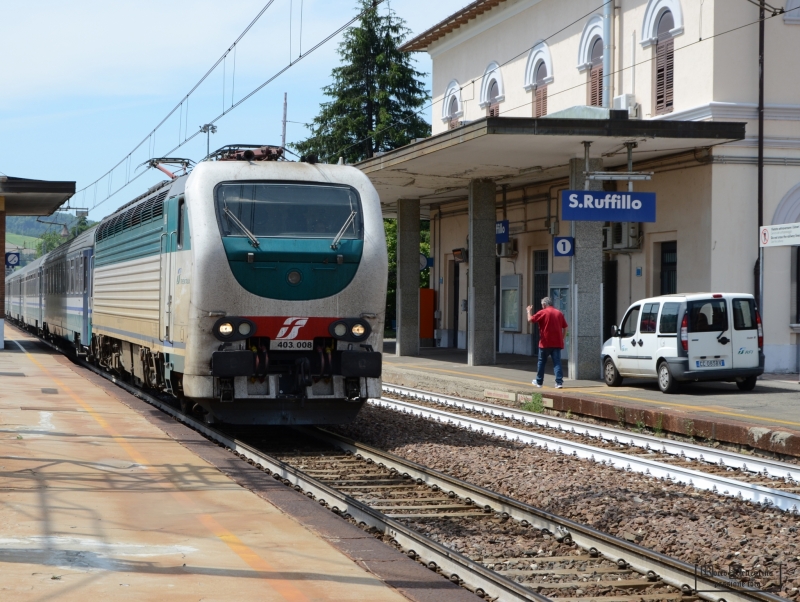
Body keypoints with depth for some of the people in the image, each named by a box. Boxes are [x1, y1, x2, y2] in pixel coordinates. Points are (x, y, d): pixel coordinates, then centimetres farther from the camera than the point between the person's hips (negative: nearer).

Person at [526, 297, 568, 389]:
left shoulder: (542, 313, -6)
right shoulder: (559, 313, 8)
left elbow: (530, 319, -5)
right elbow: (565, 328, 11)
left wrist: (529, 311, 12)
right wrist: (561, 338, 18)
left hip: (545, 343, -3)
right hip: (557, 343, 3)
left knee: (541, 362, 12)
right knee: (557, 362, -2)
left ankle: (539, 382, 21)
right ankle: (559, 382, -15)